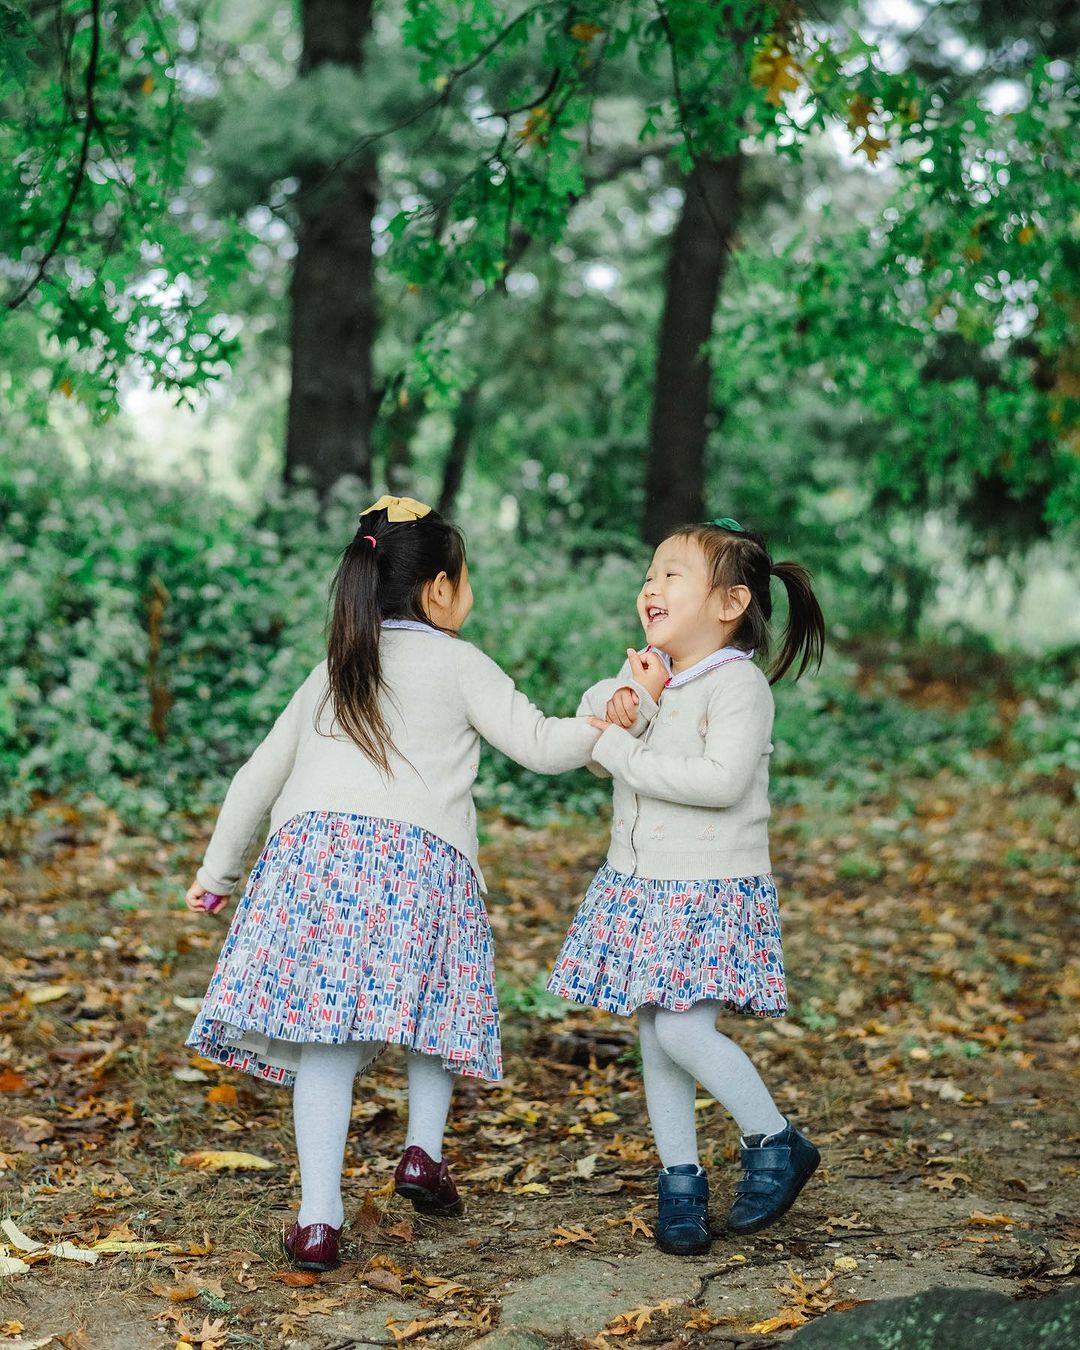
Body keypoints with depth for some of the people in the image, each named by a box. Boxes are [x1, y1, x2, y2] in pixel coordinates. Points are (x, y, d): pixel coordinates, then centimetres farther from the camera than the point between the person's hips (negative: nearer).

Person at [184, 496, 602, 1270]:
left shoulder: (332, 674, 26)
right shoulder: (456, 663, 13)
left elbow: (261, 775, 27)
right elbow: (542, 746, 8)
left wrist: (217, 870, 33)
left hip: (314, 847, 3)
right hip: (421, 856, -3)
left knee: (325, 1030, 0)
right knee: (433, 1005, 21)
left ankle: (319, 1218, -2)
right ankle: (424, 1151, 14)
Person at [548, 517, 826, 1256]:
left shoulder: (739, 684, -13)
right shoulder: (647, 674, 10)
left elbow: (722, 780, -26)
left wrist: (620, 749, -22)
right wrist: (626, 702, -24)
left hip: (712, 893, -7)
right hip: (637, 885, 7)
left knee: (683, 1031, -14)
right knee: (654, 1040, 10)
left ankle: (778, 1143, 9)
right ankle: (680, 1181, 24)